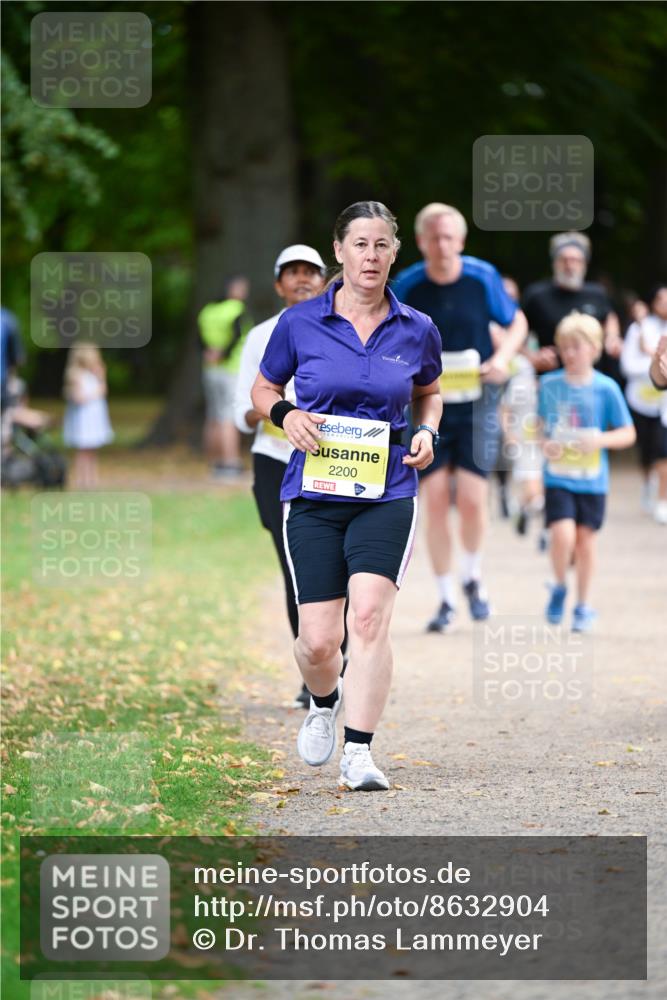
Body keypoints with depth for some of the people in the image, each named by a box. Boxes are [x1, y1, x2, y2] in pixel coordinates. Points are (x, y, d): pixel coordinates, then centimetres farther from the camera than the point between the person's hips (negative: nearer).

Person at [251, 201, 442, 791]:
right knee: (319, 640, -2)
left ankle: (358, 753, -15)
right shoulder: (300, 323, 0)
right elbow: (263, 390, 13)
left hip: (386, 495, 0)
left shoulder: (417, 330, 3)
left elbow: (430, 392, 22)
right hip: (314, 495, 0)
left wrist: (428, 432, 2)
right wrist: (286, 415, -8)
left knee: (369, 618, -19)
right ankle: (325, 702, 34)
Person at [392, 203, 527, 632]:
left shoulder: (482, 278, -5)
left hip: (476, 403, 0)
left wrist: (503, 357, -9)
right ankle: (447, 599, 10)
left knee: (472, 499, -9)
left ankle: (473, 577, 20)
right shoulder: (406, 287, -6)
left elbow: (517, 322, 9)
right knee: (435, 501, -2)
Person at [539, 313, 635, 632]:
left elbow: (628, 434, 0)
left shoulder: (606, 388, -5)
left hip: (592, 480, 0)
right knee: (562, 534, -17)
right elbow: (540, 425, 13)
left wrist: (600, 439, -19)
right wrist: (544, 444, -9)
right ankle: (559, 589, 10)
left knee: (585, 539, 6)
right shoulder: (549, 384, 0)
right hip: (557, 477, 0)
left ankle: (583, 606, 23)